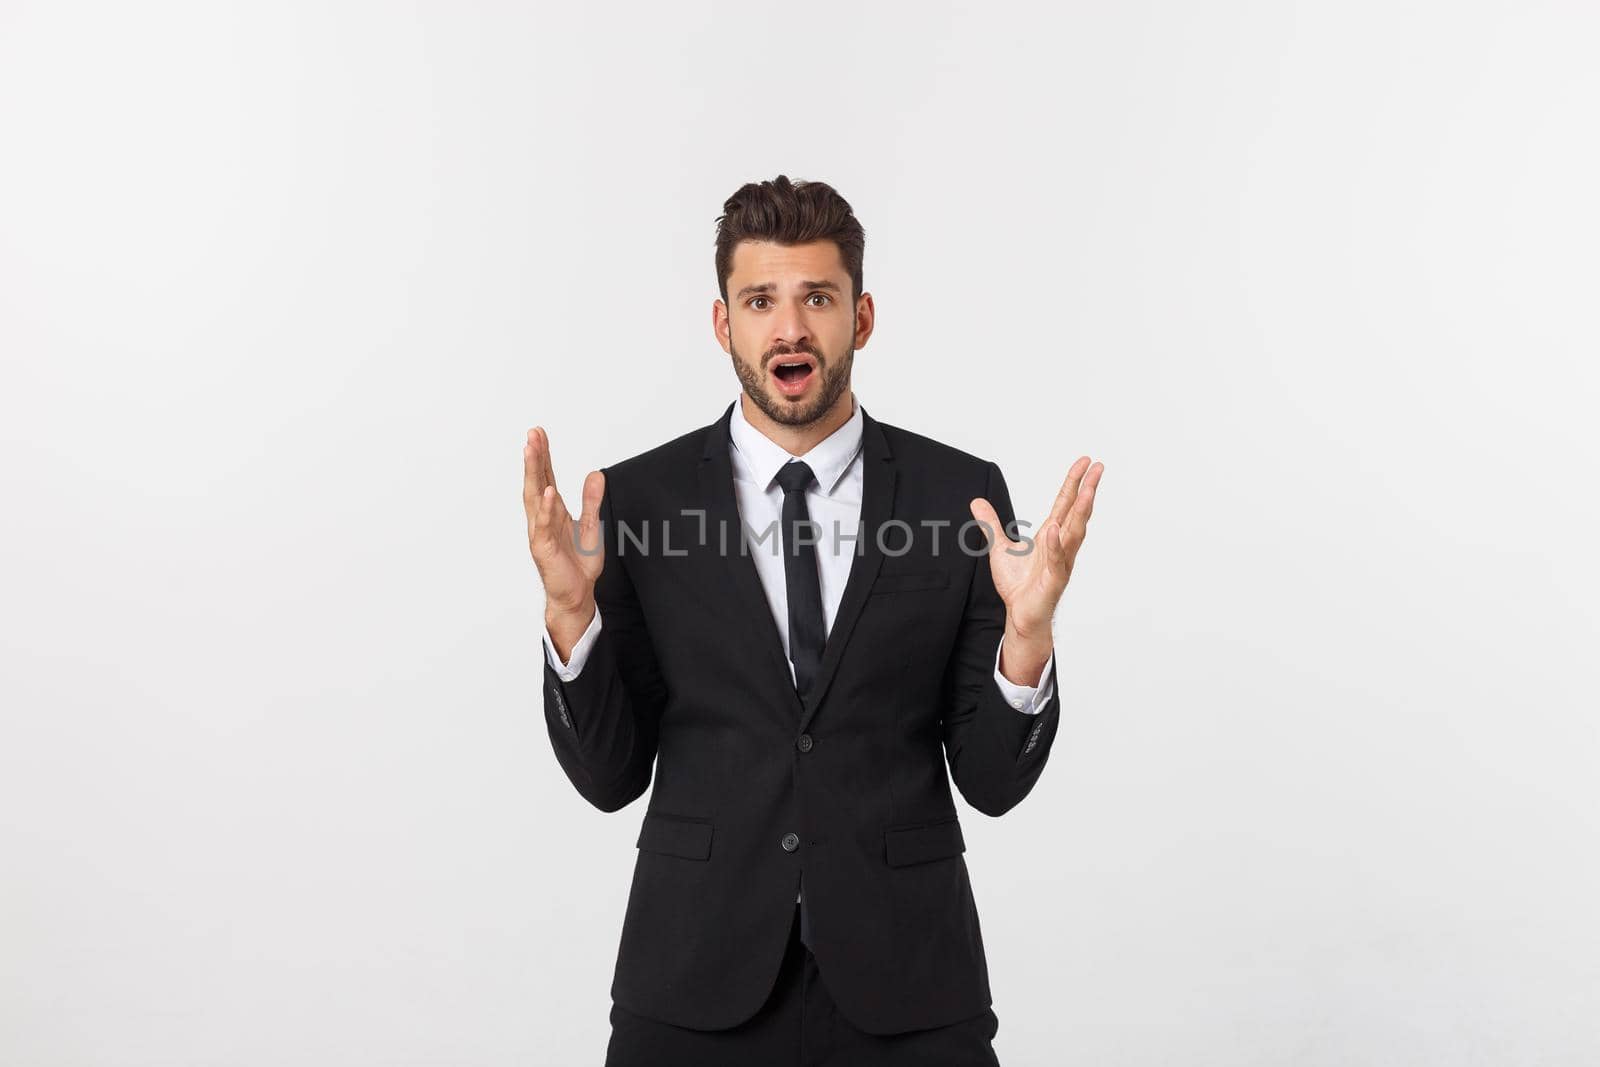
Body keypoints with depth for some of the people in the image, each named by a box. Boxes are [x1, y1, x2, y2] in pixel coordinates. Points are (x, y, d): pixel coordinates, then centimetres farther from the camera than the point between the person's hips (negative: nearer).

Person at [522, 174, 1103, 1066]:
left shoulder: (963, 494, -4)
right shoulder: (637, 500, -3)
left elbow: (994, 780, -3)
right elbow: (609, 774, -2)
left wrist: (1029, 632, -20)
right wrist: (571, 610, -17)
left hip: (906, 981, 0)